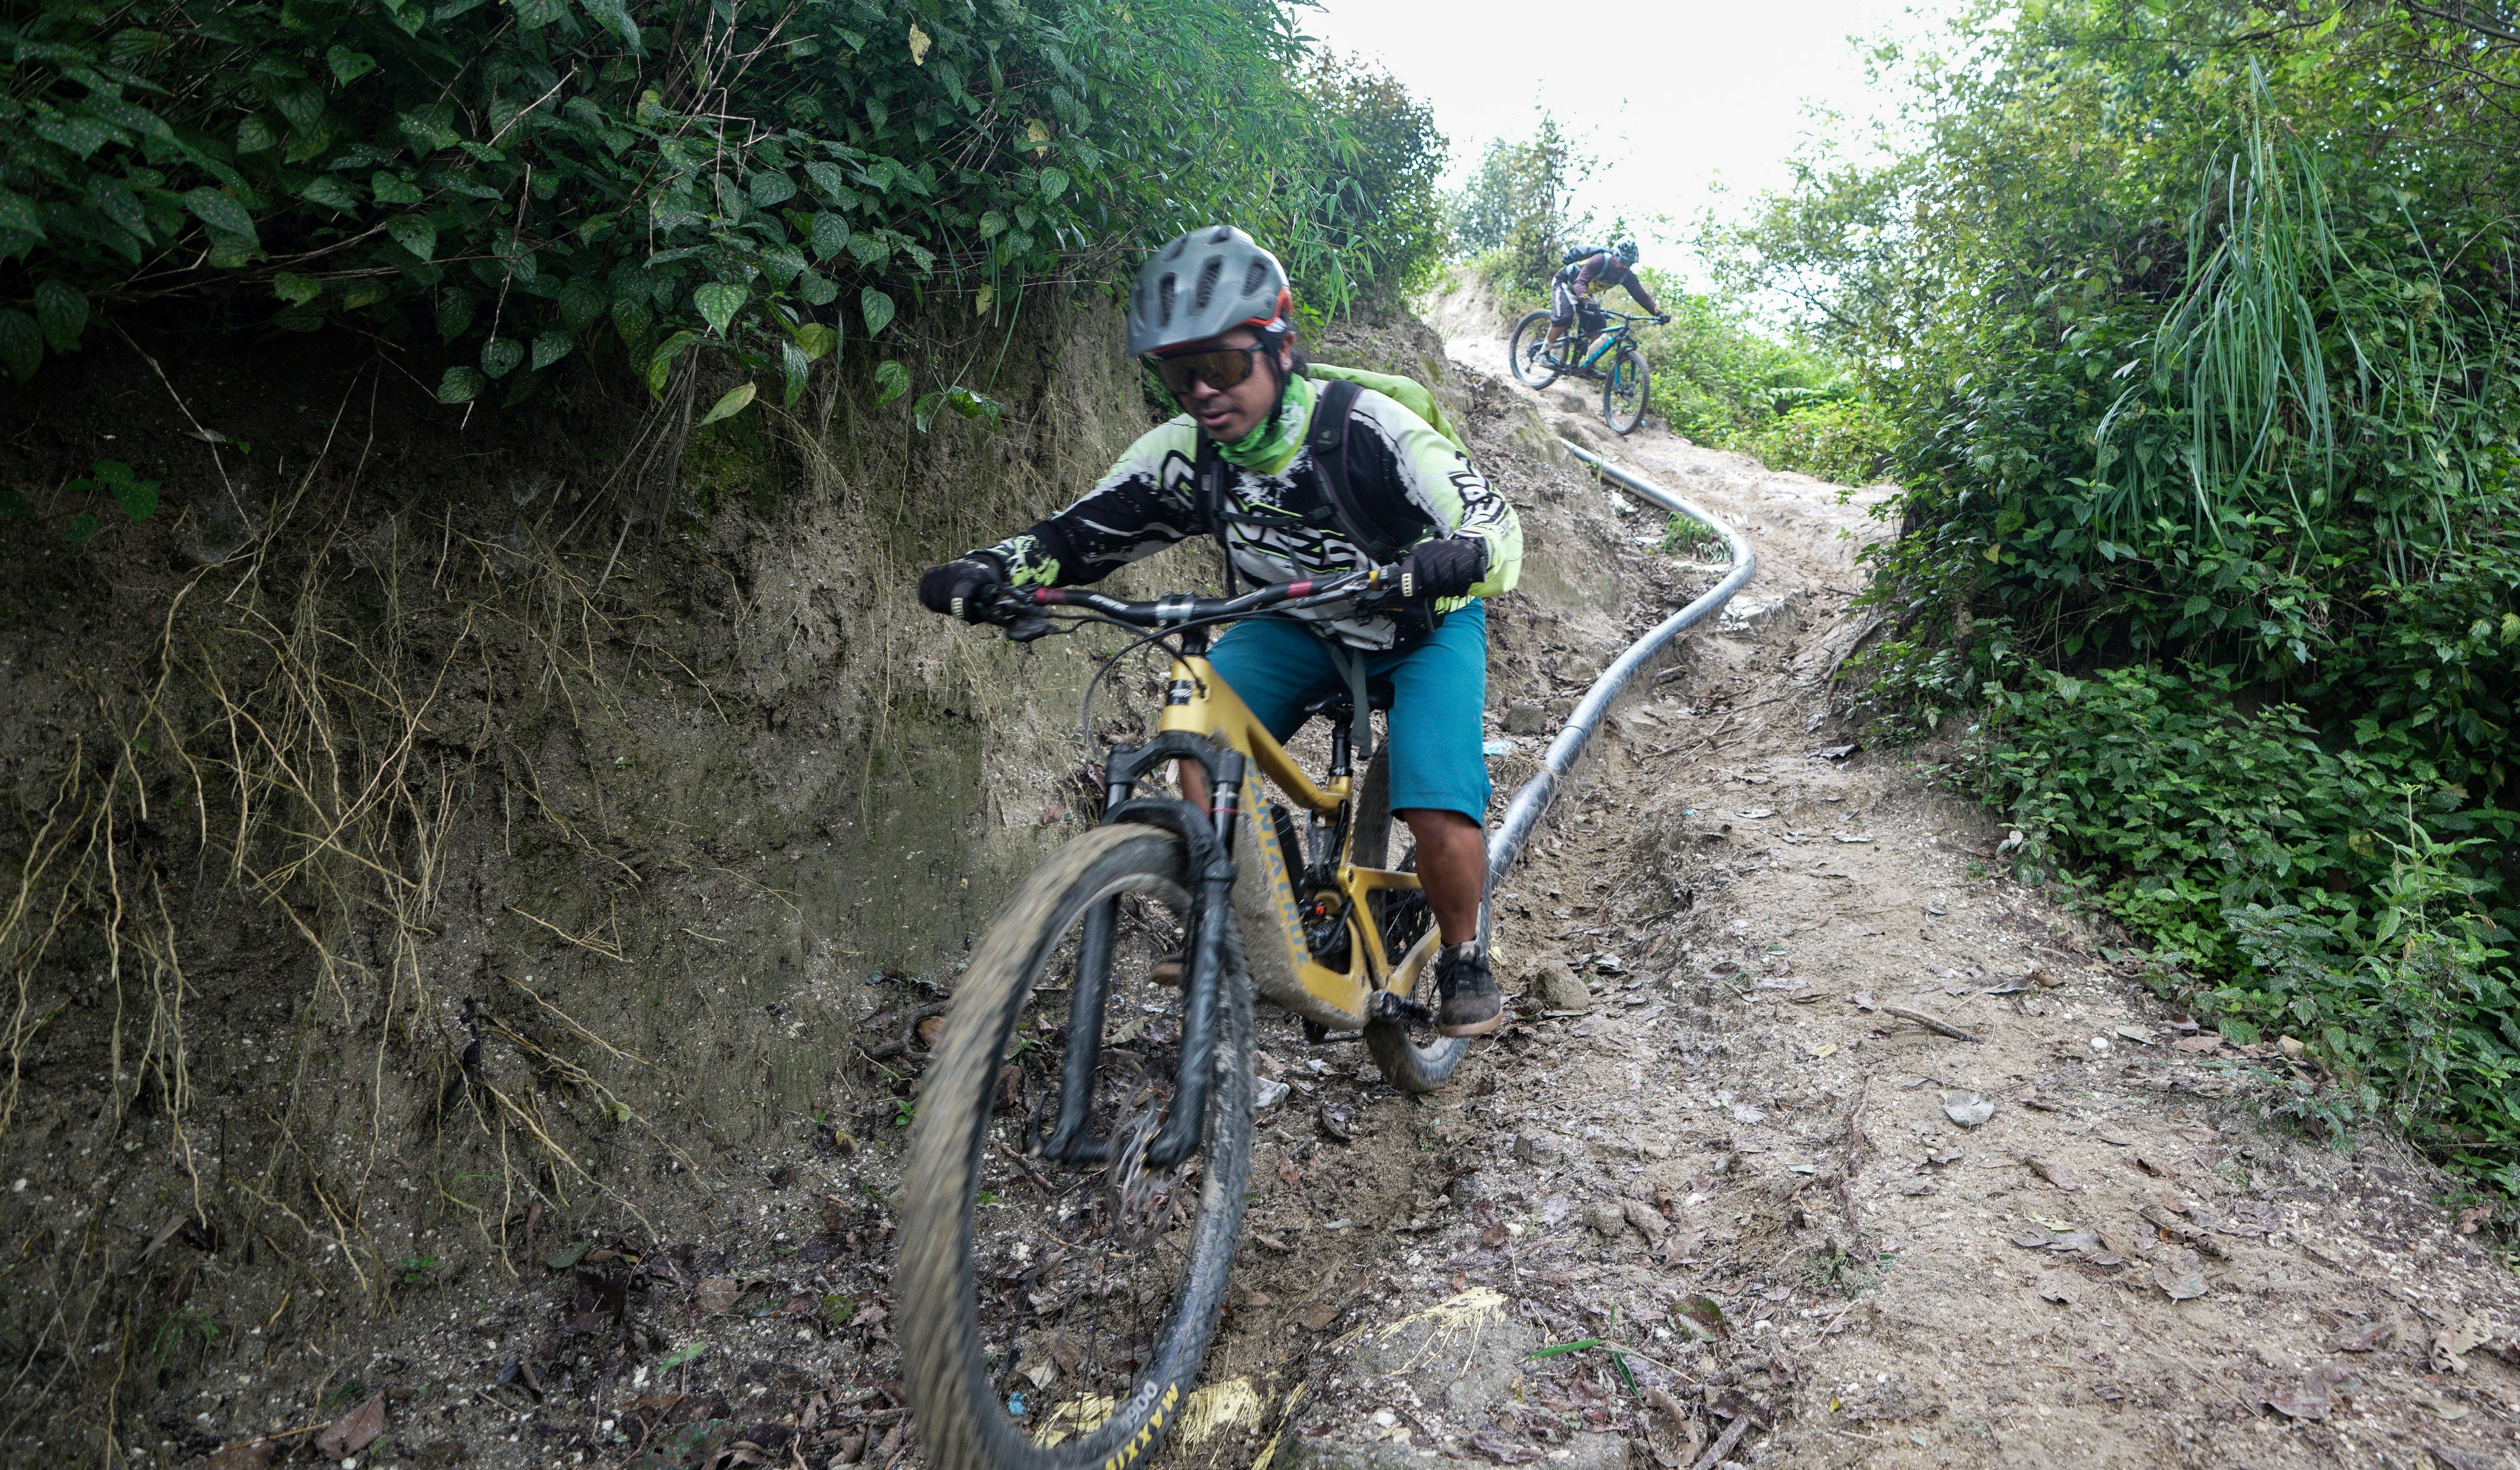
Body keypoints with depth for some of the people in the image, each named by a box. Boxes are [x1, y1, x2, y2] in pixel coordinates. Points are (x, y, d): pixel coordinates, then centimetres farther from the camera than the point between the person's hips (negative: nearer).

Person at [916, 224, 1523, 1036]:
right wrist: (987, 568, -33)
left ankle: (1464, 960, 9)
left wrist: (1455, 559, -59)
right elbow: (1075, 536, -13)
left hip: (1423, 629, -3)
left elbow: (1497, 526, -35)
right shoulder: (1183, 453, -19)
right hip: (1300, 627, 4)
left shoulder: (1366, 431, -31)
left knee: (1440, 816, -22)